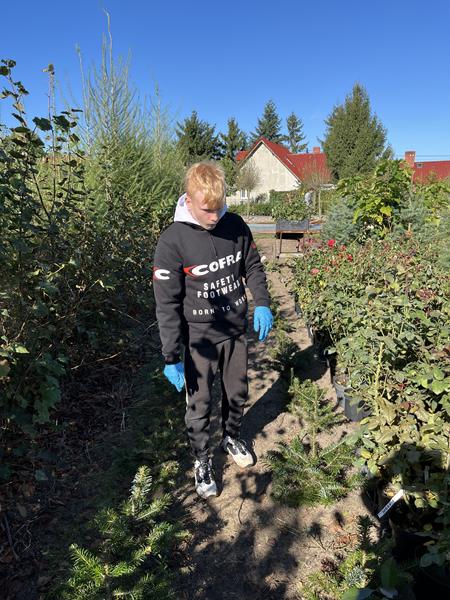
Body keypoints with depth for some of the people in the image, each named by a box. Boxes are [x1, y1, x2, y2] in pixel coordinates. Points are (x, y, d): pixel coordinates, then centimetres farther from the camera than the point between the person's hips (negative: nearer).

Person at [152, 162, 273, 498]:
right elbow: (167, 304, -15)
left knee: (238, 393, 21)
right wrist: (172, 357, -14)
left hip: (236, 331, 4)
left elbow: (253, 267, 8)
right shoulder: (173, 240, -18)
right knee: (200, 405, 11)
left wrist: (263, 304, -8)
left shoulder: (236, 226, -7)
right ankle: (201, 460, 36)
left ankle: (232, 437, 49)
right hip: (200, 339, -4)